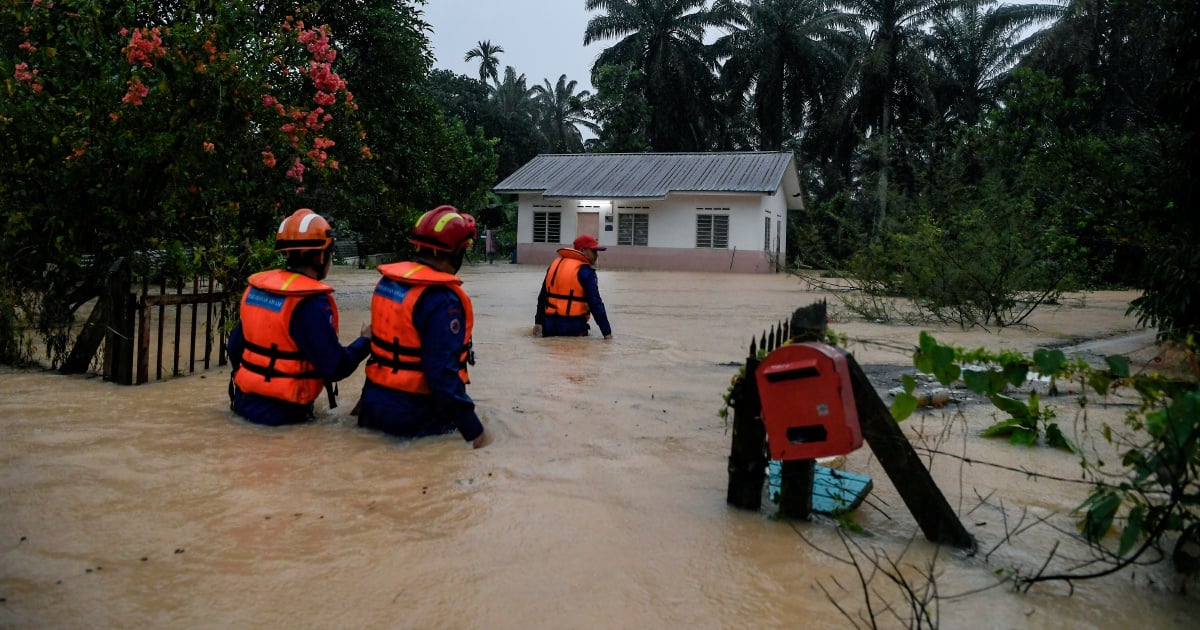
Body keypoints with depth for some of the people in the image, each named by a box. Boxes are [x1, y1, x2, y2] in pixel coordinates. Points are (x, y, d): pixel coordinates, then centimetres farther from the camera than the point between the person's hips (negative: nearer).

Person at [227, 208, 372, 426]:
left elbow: (235, 347, 12)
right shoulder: (311, 302, -20)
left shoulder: (256, 287, 3)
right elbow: (335, 368, -19)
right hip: (281, 412, -7)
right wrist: (366, 340, -1)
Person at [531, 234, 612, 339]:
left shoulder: (555, 263, 11)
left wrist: (539, 321, 17)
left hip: (550, 324, 6)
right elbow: (595, 303, -15)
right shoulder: (585, 271, -11)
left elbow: (543, 296, 13)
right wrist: (607, 332, -11)